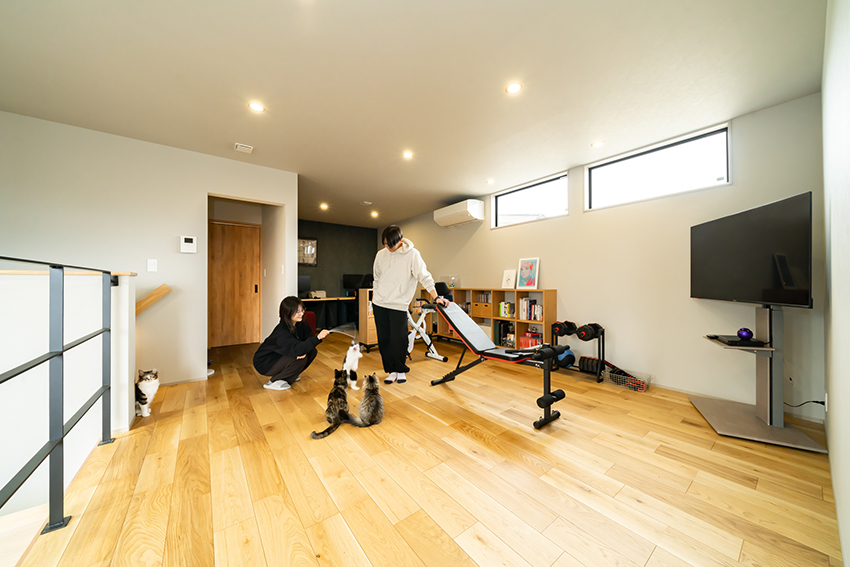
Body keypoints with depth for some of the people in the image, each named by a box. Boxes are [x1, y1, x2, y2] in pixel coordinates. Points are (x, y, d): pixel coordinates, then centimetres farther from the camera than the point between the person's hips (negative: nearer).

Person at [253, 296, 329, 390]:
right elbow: (296, 349, -45)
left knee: (312, 352, -9)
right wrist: (317, 338, -56)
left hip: (282, 356, 8)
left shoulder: (299, 324, -9)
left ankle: (288, 376, 9)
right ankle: (274, 381, -8)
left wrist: (303, 350, -28)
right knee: (300, 359, -29)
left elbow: (309, 337, -7)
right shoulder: (281, 332, -33)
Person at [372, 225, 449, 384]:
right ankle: (392, 370, 23)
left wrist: (436, 297, -18)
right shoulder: (381, 254, 4)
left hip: (399, 305, -4)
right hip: (379, 304, 4)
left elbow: (424, 277, -11)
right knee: (384, 339, 7)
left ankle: (401, 370, 20)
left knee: (399, 340, -4)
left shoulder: (412, 254, -8)